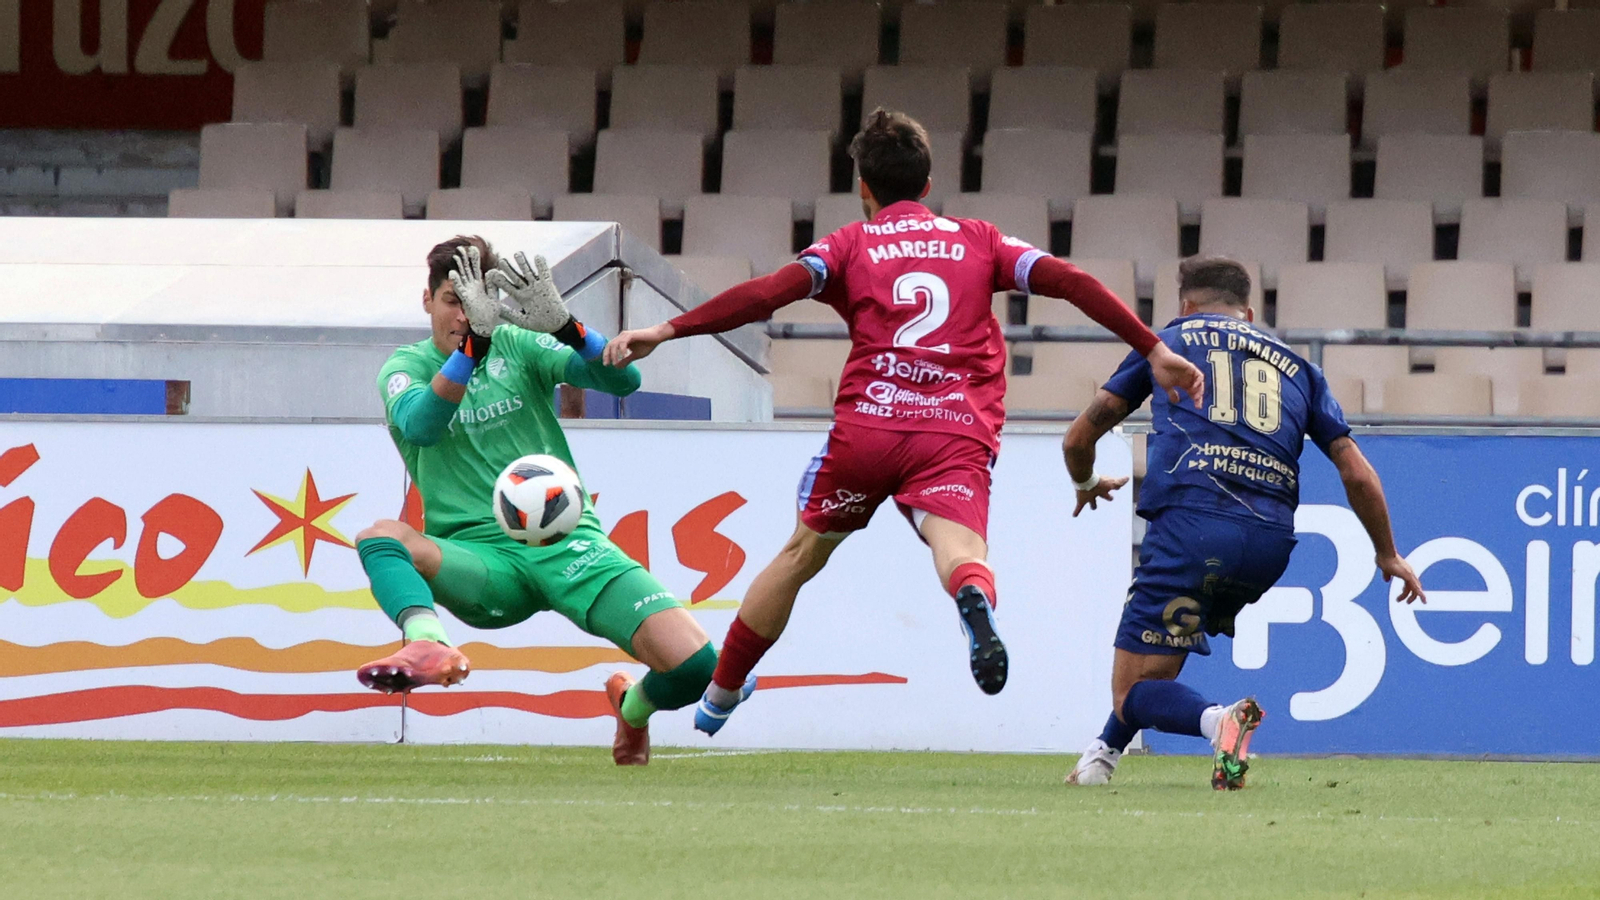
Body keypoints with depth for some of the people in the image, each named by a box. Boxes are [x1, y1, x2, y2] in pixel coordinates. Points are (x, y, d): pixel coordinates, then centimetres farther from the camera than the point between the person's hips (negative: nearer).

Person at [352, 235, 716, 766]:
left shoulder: (517, 346, 11)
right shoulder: (406, 367, 8)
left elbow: (622, 380, -4)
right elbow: (420, 426, -17)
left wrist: (562, 324, -21)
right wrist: (474, 340, -28)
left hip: (568, 543, 1)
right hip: (482, 558, -1)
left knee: (694, 665, -19)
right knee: (380, 537, -33)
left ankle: (635, 705, 16)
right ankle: (428, 644, -61)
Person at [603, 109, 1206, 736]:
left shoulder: (852, 244, 14)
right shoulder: (978, 241, 20)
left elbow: (772, 291, -2)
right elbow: (1070, 283, 10)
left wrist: (667, 331, -5)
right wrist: (1153, 350, 13)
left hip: (867, 425, 0)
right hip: (960, 436, 0)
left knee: (802, 554, 21)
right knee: (959, 548, -22)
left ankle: (720, 696, 35)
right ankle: (976, 602, -61)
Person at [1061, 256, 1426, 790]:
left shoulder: (1169, 341, 20)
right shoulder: (1297, 367, 25)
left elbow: (1078, 439, 24)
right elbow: (1357, 474, 19)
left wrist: (1086, 485, 47)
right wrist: (1388, 555, 33)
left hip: (1191, 522, -4)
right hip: (1271, 541, 4)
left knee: (1135, 693, -2)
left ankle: (1216, 719, -31)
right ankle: (1106, 753, 33)